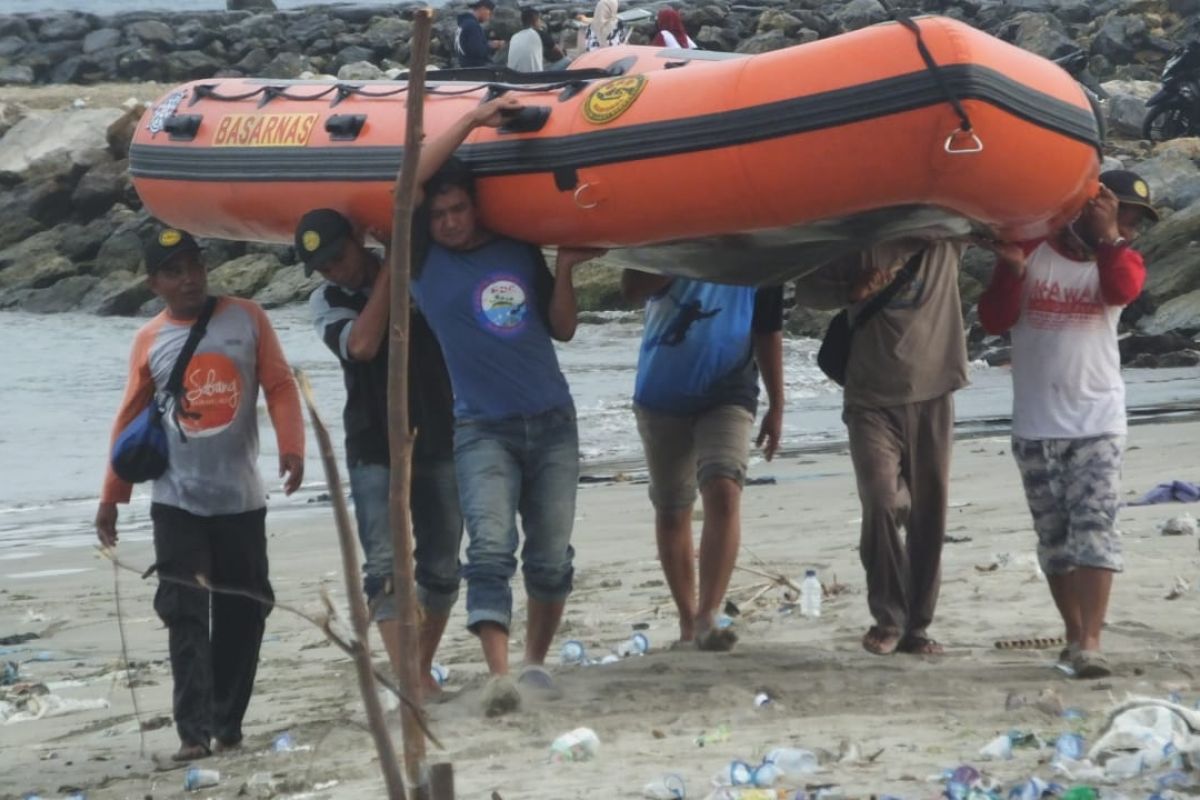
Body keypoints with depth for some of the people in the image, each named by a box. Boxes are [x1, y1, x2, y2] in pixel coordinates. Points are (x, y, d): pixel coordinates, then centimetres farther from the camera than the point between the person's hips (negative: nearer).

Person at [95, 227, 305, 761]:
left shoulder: (246, 319, 2)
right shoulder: (149, 341, 3)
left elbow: (280, 386, 1)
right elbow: (130, 419, 9)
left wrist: (291, 448, -14)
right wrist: (111, 496, 10)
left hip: (241, 497, 1)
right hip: (177, 501, -1)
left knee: (242, 613, 4)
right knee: (186, 615, -8)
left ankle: (228, 723, 14)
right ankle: (194, 731, -11)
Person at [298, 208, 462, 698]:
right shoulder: (326, 304, 1)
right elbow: (363, 344, -18)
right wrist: (390, 270, -15)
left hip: (440, 442, 1)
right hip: (375, 451, -1)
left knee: (441, 566, 5)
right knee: (385, 566, -13)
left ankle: (423, 671, 17)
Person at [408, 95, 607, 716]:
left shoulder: (519, 251, 8)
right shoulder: (424, 261, 0)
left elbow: (562, 330, 11)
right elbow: (407, 184, -15)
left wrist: (564, 268, -4)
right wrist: (472, 121, -14)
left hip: (552, 423, 3)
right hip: (482, 428, -3)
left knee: (550, 558, 6)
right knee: (491, 549, -19)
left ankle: (535, 660, 25)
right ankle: (498, 675, -27)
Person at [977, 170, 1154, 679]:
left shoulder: (1120, 260, 4)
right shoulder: (1032, 250, 1)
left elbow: (1124, 290, -20)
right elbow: (995, 321, -4)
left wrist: (1108, 234, -25)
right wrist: (1011, 269, -18)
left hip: (1098, 424, -1)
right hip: (1035, 427, 1)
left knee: (1095, 527, -14)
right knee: (1055, 537, 6)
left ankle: (1089, 643, -20)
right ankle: (1074, 637, 17)